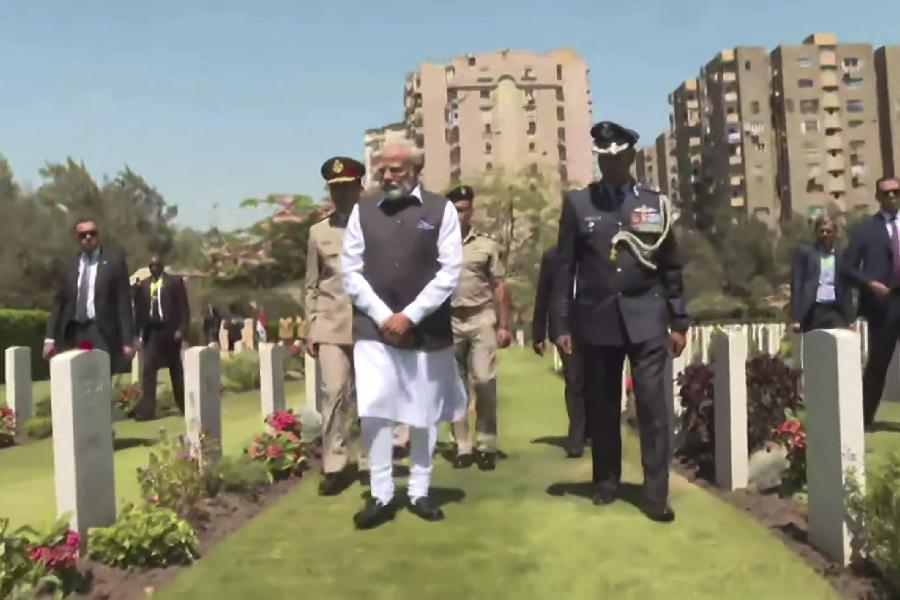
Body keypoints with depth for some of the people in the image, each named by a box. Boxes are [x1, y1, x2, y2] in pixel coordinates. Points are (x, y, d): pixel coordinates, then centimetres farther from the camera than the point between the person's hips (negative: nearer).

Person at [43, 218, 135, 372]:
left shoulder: (114, 259, 3)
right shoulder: (71, 264, 13)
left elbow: (123, 301, -2)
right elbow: (59, 302, 13)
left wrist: (127, 340, -7)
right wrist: (50, 338, 5)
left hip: (101, 333, -3)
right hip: (74, 332, 3)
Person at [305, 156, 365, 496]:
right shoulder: (318, 232, 9)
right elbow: (312, 286, 11)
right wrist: (311, 330, 6)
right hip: (331, 326, 1)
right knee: (335, 392, -8)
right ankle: (335, 465, 0)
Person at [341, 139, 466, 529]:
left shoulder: (441, 210, 2)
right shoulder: (362, 212, 7)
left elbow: (450, 271, -5)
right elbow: (351, 271, 3)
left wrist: (410, 316, -11)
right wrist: (383, 316, -8)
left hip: (427, 330, 0)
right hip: (374, 327, 1)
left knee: (424, 414, 8)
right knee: (373, 412, -7)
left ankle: (419, 492, 22)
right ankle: (381, 495, 7)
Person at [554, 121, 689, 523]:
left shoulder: (655, 203, 6)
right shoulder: (577, 203, 4)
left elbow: (670, 267, 9)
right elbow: (566, 267, 3)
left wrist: (678, 321, 6)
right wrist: (563, 324, 0)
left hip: (646, 318, 0)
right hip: (597, 320, 0)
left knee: (653, 404, -4)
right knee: (602, 406, 9)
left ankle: (656, 494, 3)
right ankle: (607, 481, 26)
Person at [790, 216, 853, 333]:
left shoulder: (841, 257, 14)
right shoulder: (804, 252, 7)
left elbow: (846, 290, 14)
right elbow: (796, 284, 1)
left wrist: (849, 320, 6)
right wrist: (796, 318, -7)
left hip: (836, 312, 2)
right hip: (812, 311, -2)